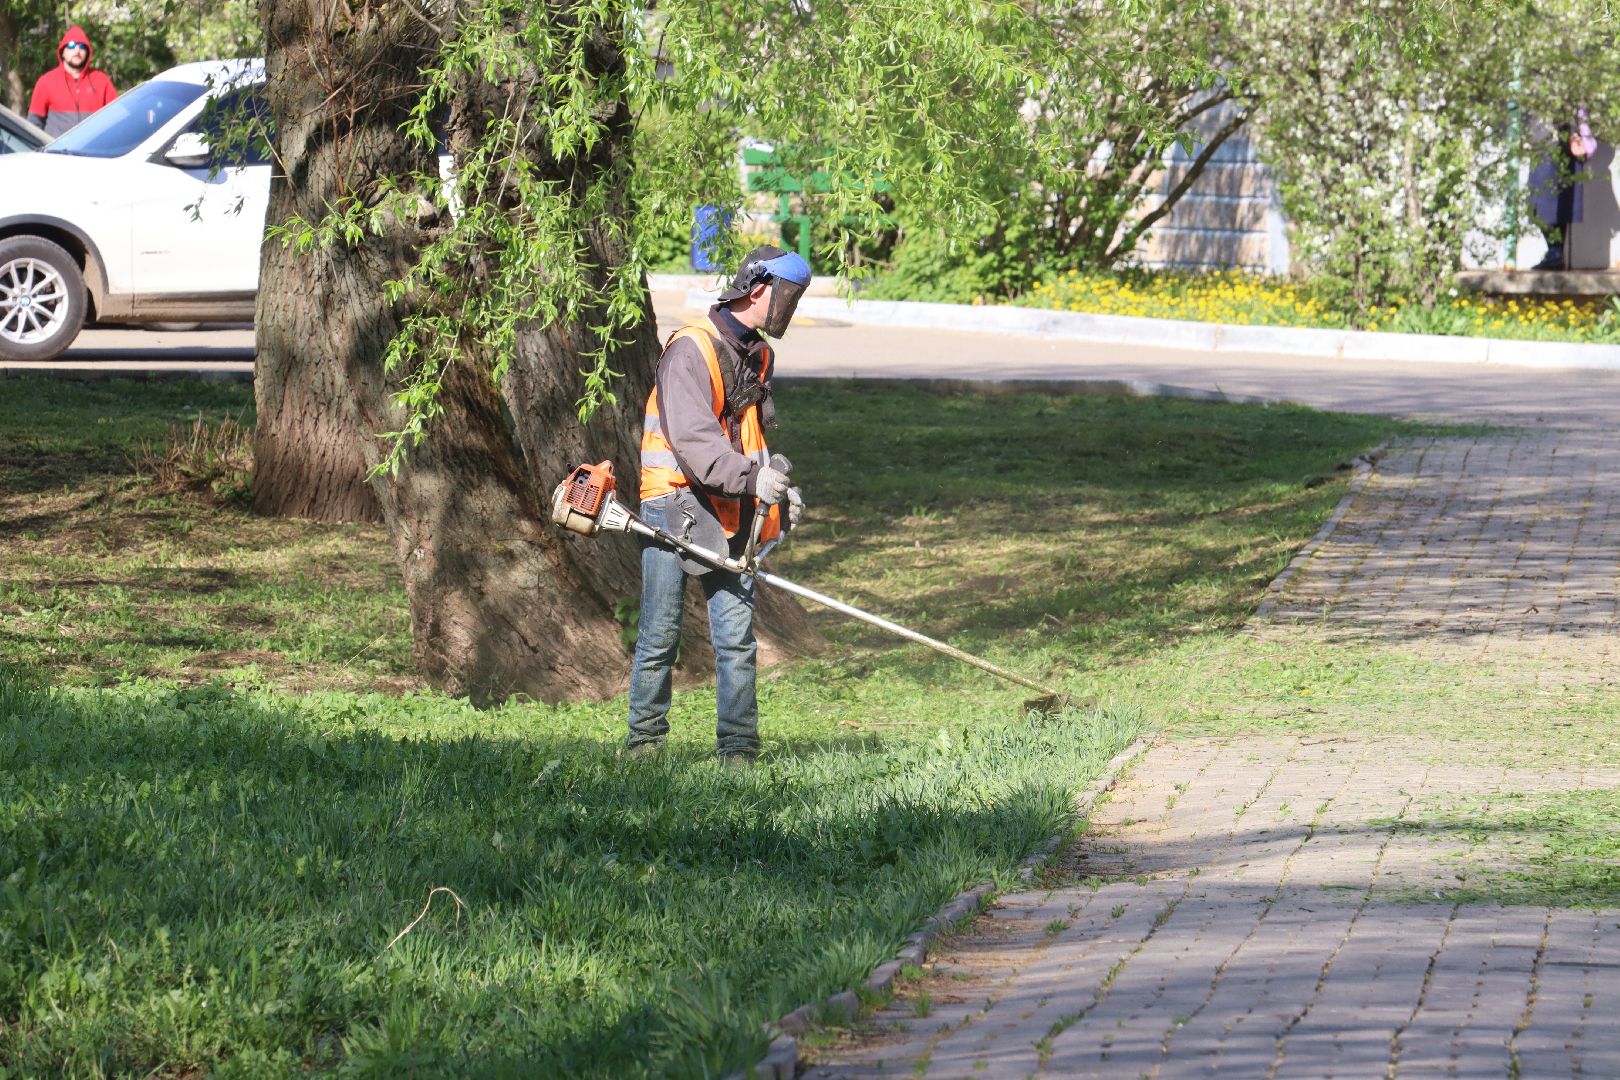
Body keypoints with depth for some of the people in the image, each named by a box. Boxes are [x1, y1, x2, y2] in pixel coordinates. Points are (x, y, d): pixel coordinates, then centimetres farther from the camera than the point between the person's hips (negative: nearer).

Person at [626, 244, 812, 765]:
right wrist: (751, 478, -34)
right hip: (675, 510, -6)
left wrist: (780, 485, 9)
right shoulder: (690, 350, -12)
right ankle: (644, 743, 11)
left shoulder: (760, 355, 16)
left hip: (730, 517, 6)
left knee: (736, 636, -2)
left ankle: (738, 750, 0)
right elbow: (691, 437, -23)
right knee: (660, 636, 0)